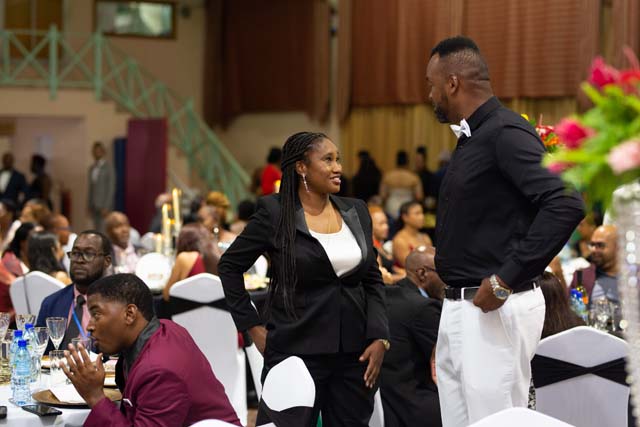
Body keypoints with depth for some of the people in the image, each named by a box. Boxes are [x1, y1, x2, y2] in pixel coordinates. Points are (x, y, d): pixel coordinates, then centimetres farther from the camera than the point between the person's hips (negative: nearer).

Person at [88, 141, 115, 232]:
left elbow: (111, 188, -10)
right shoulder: (92, 168, 13)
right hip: (94, 205, 7)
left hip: (104, 204, -7)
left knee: (103, 230, -12)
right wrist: (89, 205, 12)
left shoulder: (108, 167, -8)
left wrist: (106, 207, -13)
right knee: (96, 230, 7)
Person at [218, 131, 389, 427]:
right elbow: (229, 266, 3)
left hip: (355, 355, 4)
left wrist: (379, 338, 2)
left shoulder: (356, 211, 9)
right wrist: (253, 327, 0)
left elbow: (373, 280, 13)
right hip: (297, 351, -4)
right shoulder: (275, 213, -4)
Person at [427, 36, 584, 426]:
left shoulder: (506, 131, -14)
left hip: (495, 310, -10)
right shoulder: (472, 139, 15)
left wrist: (506, 280, -23)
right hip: (459, 307, 10)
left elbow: (567, 204, -25)